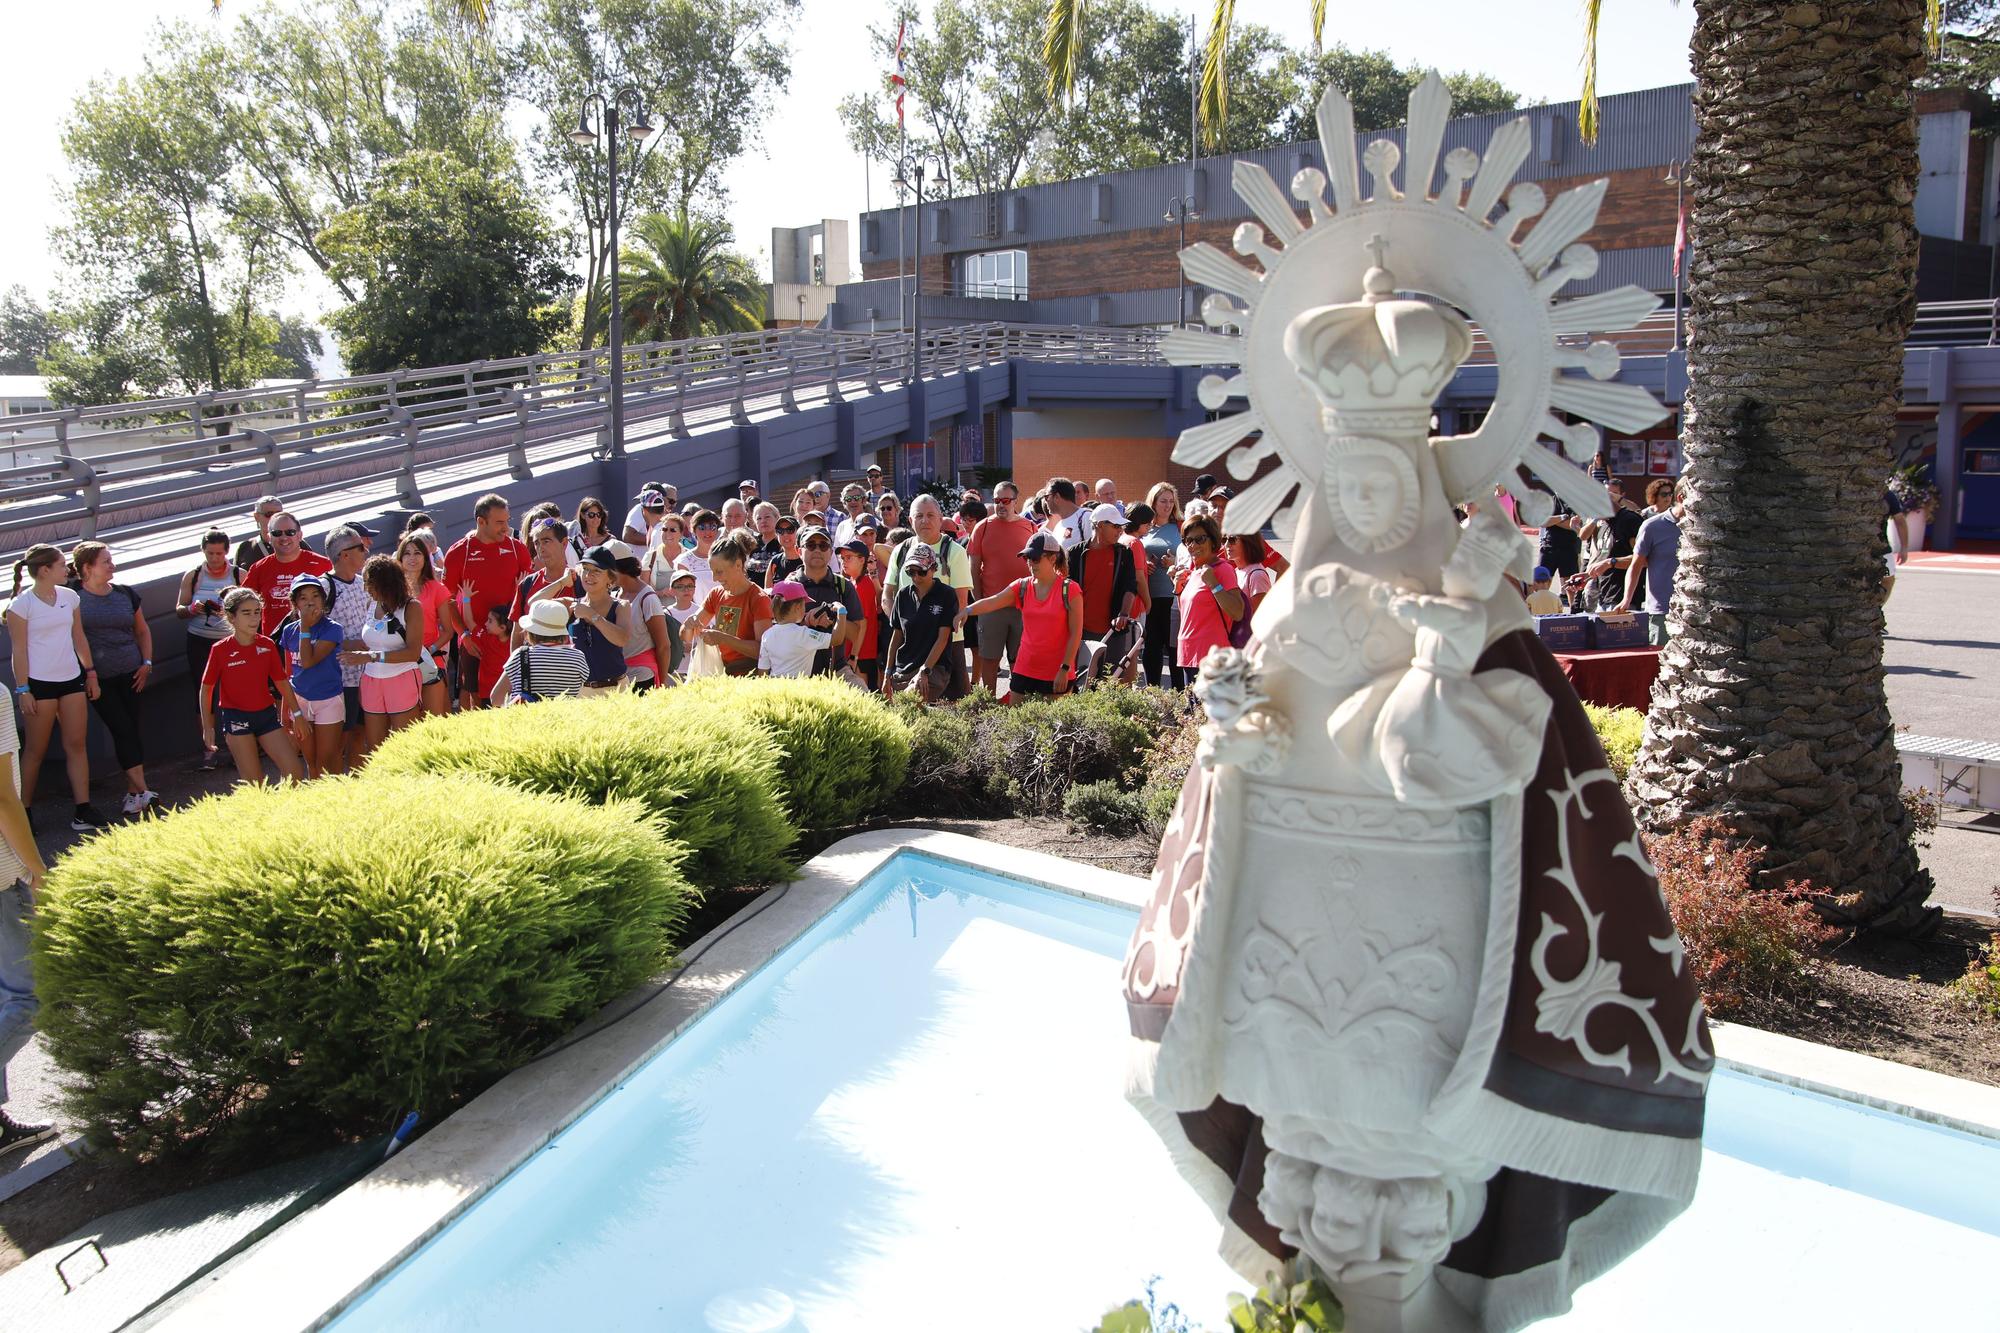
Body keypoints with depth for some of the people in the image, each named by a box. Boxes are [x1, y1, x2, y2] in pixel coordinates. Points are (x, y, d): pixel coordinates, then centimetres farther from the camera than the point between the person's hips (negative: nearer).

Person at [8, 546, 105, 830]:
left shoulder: (69, 596, 7)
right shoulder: (22, 604, -8)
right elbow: (19, 650, -8)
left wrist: (90, 672, 14)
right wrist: (22, 690, -10)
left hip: (71, 679, 5)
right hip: (39, 683, -5)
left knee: (77, 744, 3)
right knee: (35, 750, 3)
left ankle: (83, 809, 6)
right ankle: (24, 811, 16)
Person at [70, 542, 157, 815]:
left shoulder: (125, 593, 9)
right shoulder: (74, 597, -4)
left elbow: (142, 630, 18)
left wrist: (147, 663, 7)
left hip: (130, 673, 4)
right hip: (98, 678, -4)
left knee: (132, 731, 4)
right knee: (122, 730, -8)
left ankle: (132, 793, 9)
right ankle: (142, 790, -8)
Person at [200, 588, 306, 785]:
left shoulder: (267, 645, 0)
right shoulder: (221, 650, -8)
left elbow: (282, 682, 8)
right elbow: (206, 689, 0)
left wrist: (296, 713, 9)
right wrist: (207, 727, -2)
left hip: (267, 714, 3)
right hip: (237, 718, -3)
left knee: (295, 772, -2)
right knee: (253, 783, -1)